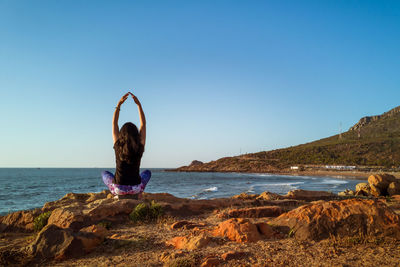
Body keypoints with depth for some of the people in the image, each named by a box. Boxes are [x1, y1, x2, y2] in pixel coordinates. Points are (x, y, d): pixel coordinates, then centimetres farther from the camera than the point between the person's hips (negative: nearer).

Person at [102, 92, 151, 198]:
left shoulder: (118, 146, -10)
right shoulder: (140, 148, -10)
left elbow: (114, 124, 2)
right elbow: (143, 124, 2)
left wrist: (119, 104, 5)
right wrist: (139, 104, 5)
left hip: (119, 189, 0)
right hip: (136, 189, 0)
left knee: (104, 173, 32)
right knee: (147, 172, 32)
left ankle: (117, 195, 25)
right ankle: (133, 195, 23)